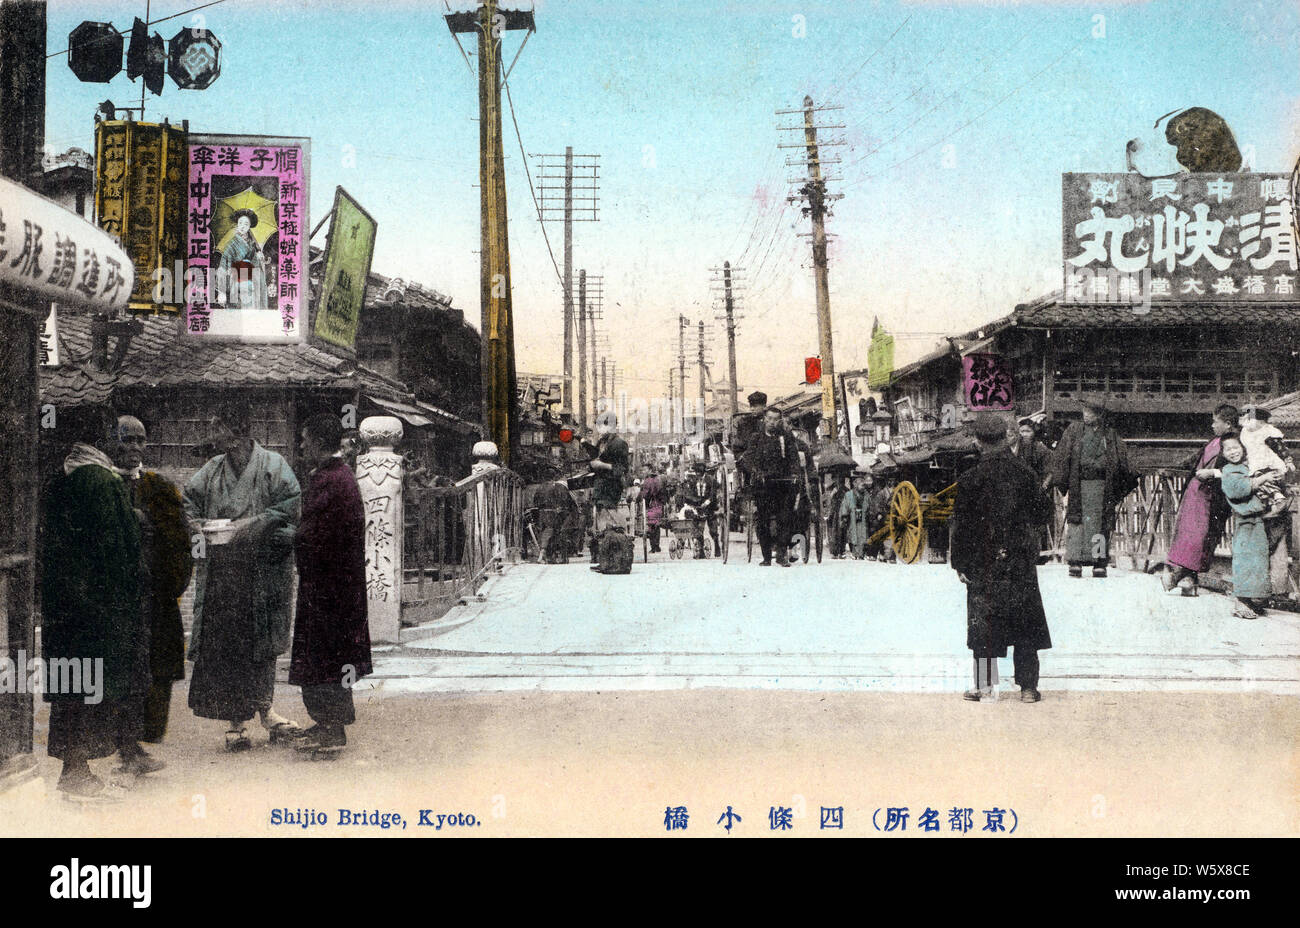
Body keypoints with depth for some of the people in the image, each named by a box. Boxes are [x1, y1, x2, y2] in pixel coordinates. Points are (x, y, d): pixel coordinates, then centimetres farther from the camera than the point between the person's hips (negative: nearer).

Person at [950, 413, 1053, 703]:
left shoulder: (970, 479, -10)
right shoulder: (1025, 474, -3)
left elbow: (961, 524, -7)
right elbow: (1042, 513, 6)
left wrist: (959, 562, 2)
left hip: (984, 562, -2)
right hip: (1021, 562, 2)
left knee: (983, 622, 7)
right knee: (1025, 623, 9)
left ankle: (984, 686, 9)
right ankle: (1028, 687, 11)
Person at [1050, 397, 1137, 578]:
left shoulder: (1111, 436, 13)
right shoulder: (1074, 431, 10)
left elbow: (1121, 461, 12)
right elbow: (1061, 456, 4)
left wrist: (1130, 478, 0)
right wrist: (1062, 481, -4)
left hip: (1101, 486, 1)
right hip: (1078, 485, -1)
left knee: (1101, 523, -1)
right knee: (1076, 521, -8)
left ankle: (1099, 563, 3)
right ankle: (1075, 561, -7)